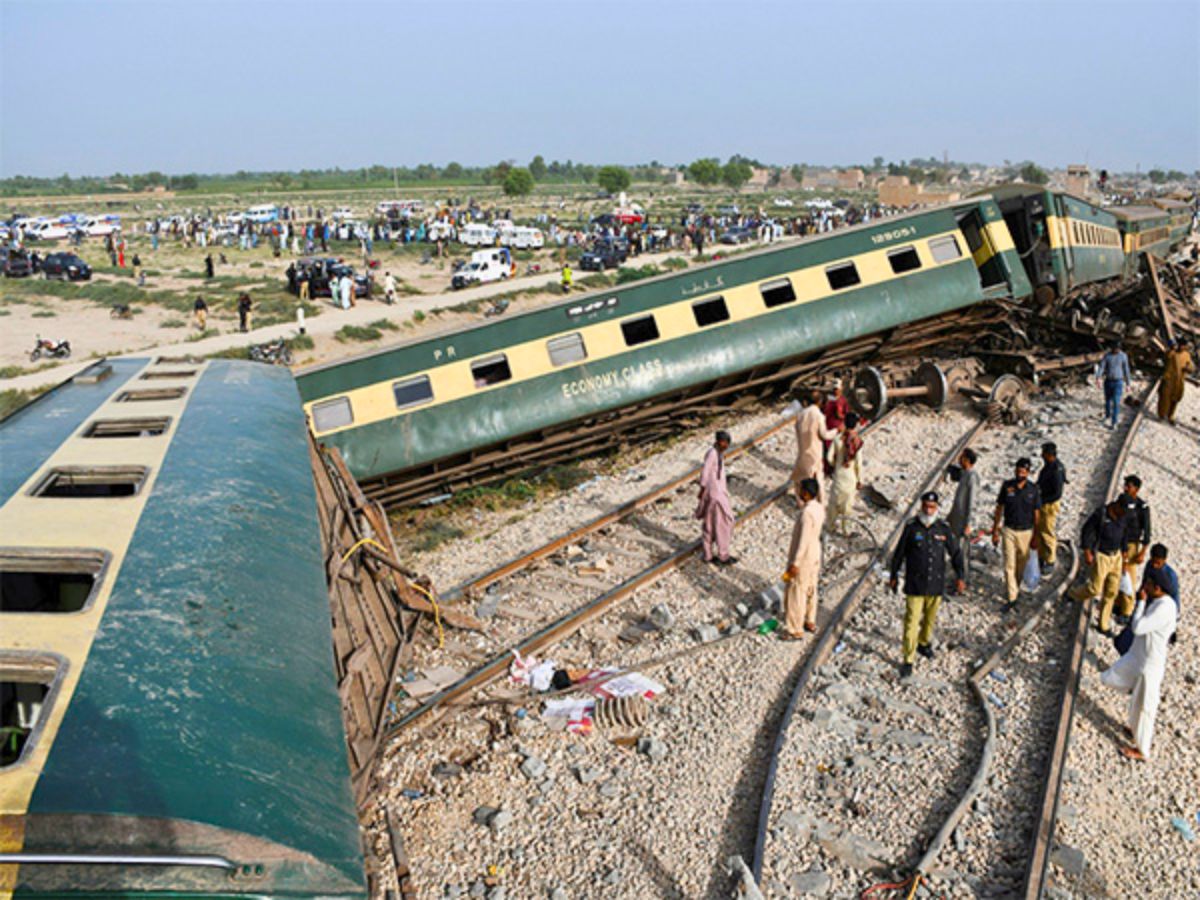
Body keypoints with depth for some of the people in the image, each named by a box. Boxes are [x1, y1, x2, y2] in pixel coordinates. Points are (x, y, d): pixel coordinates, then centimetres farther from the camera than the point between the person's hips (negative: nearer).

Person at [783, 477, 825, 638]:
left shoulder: (807, 513, -29)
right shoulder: (819, 508, -2)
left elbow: (803, 541, -28)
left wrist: (795, 563, -23)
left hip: (803, 558, -9)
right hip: (814, 554, 9)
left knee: (796, 592, 4)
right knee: (810, 588, 22)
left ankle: (795, 630, 15)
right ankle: (810, 622, 37)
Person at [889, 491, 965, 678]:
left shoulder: (944, 528, -2)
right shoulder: (911, 527, -8)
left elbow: (956, 553, 8)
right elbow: (899, 553, 2)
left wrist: (960, 577, 5)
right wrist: (894, 576, 7)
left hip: (936, 585, 3)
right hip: (914, 585, -3)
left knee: (930, 618, 18)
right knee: (912, 622, -5)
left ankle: (924, 643, 45)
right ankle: (907, 660, 2)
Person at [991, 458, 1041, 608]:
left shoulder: (1034, 490, -7)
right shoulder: (1007, 486, -6)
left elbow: (1036, 515, 0)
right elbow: (999, 509, 2)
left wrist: (1036, 537, 1)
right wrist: (995, 531, 2)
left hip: (1025, 532, 1)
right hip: (1009, 530, 0)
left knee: (1021, 565, 13)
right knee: (1009, 565, -5)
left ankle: (1013, 588, 35)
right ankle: (1012, 597, -3)